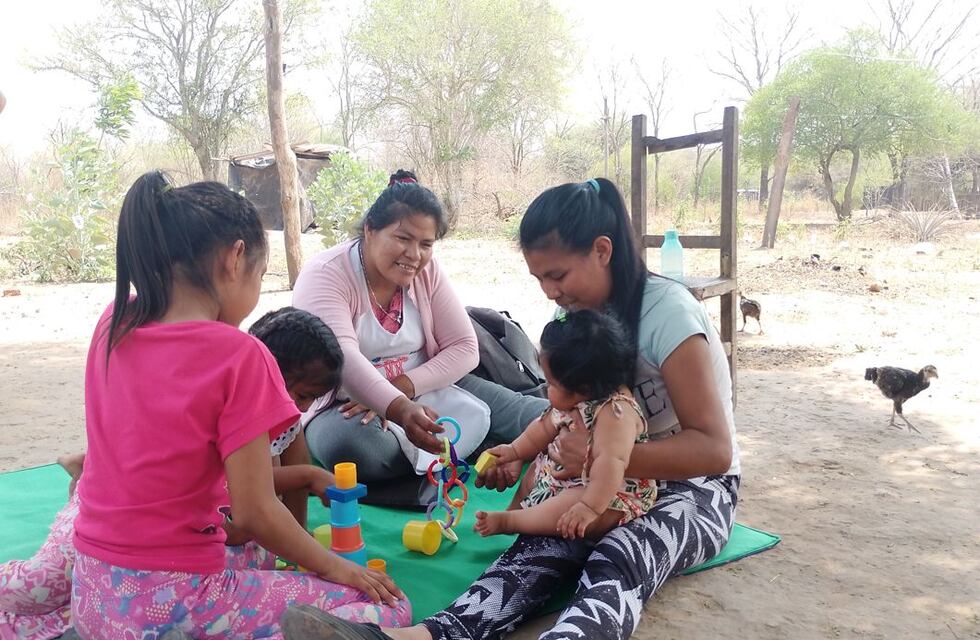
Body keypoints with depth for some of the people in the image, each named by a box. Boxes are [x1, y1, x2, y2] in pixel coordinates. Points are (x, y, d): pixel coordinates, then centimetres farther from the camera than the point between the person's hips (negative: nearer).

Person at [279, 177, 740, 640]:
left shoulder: (667, 313, -19)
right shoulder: (580, 311, 4)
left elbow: (714, 449, -22)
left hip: (694, 486, -6)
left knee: (620, 560, -38)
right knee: (543, 546, -26)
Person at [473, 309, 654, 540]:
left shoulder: (615, 412, -31)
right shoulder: (573, 399, -2)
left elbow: (611, 463, -39)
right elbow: (546, 427, 14)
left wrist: (590, 507, -44)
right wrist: (514, 451, 13)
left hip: (611, 493, -10)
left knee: (566, 508, -34)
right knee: (535, 469, 25)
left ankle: (506, 521, -18)